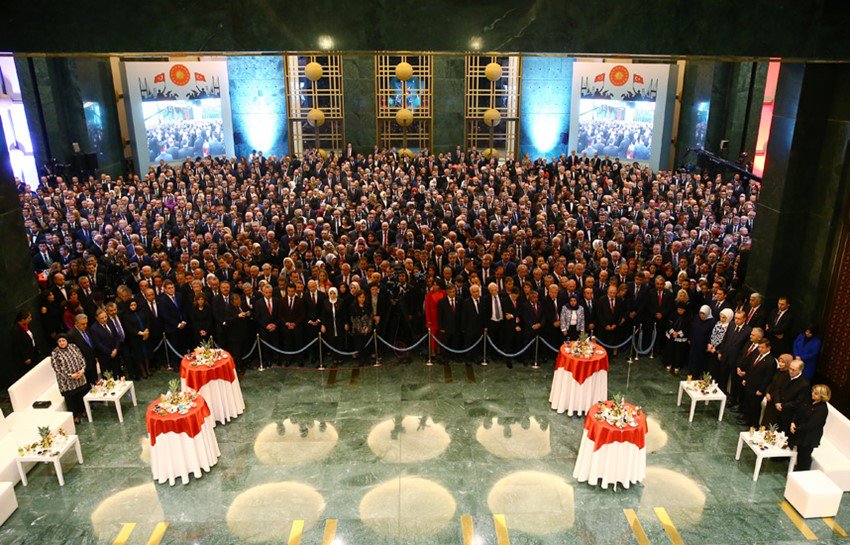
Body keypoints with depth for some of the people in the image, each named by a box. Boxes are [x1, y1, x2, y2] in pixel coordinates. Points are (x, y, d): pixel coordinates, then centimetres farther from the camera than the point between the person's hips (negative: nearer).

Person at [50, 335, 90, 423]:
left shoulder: (73, 346, 1)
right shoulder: (54, 353, -11)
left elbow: (81, 359, 4)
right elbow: (57, 369, -14)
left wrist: (82, 370, -12)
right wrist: (70, 376, -18)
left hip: (80, 379, 4)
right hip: (67, 382, -4)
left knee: (82, 395, 16)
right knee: (71, 398, 7)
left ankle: (83, 411, 39)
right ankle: (75, 416, 23)